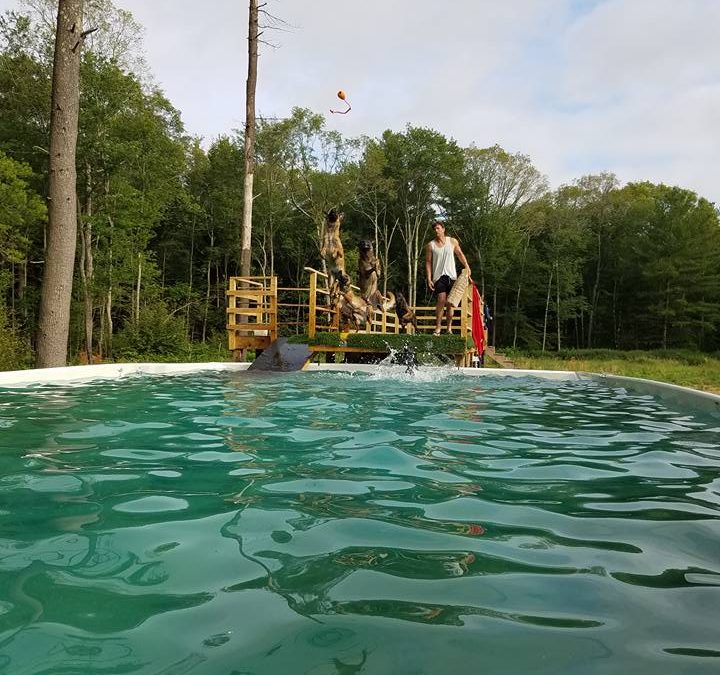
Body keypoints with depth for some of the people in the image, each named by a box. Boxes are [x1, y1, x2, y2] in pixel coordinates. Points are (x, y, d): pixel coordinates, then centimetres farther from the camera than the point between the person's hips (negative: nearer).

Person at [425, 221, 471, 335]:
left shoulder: (452, 241, 6)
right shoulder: (430, 245, 1)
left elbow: (460, 254, 17)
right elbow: (428, 262, 1)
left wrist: (467, 266, 6)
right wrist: (429, 279, -6)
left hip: (451, 275, 2)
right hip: (439, 276, -2)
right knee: (441, 300, -15)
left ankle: (449, 328, 13)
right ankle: (438, 327, -10)